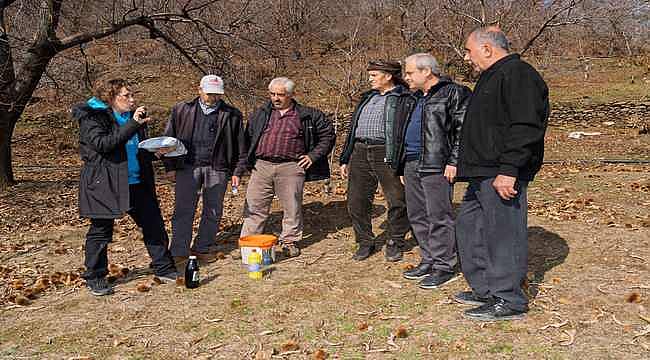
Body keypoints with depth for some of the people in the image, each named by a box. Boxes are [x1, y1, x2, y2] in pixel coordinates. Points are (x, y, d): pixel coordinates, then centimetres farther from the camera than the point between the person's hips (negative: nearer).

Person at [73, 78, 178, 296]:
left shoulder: (134, 115, 11)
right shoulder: (91, 117, -9)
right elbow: (102, 144, -26)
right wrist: (133, 125, -28)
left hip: (137, 182, 6)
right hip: (104, 184, -6)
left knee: (154, 225, 7)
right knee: (100, 231, 5)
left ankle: (164, 269, 21)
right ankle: (95, 278, 20)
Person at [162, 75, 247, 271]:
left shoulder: (232, 115, 7)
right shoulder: (181, 110, 7)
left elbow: (240, 146, 9)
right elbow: (169, 138, 10)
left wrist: (237, 172, 5)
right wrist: (170, 166, 4)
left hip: (217, 169, 1)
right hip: (187, 167, -1)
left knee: (213, 213, 8)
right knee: (183, 211, -2)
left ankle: (203, 248, 23)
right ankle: (179, 253, 5)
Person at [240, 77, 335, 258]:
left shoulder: (307, 115, 6)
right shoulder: (260, 114, 14)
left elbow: (328, 134, 11)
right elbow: (248, 137, 22)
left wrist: (313, 155, 4)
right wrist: (247, 161, 13)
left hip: (291, 168, -2)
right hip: (261, 166, 2)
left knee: (291, 207, 5)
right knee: (254, 206, 2)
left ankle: (290, 241, 21)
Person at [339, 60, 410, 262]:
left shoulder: (403, 98, 0)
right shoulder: (367, 97, 22)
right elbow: (353, 129, 24)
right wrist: (345, 159, 19)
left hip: (388, 156, -6)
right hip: (360, 153, 6)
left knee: (396, 202, 1)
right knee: (356, 202, 5)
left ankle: (395, 243, 19)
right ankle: (365, 242, 20)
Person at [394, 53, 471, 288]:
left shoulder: (454, 93, -5)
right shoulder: (412, 99, 21)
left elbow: (463, 129, -12)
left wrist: (453, 161, -18)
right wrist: (402, 166, 22)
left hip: (436, 166, -9)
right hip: (411, 164, 9)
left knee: (439, 216, -6)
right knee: (417, 216, 12)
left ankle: (445, 267, 4)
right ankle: (429, 261, 24)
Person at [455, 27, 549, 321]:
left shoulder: (518, 75, -12)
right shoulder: (491, 77, 21)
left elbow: (525, 128, -22)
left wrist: (508, 170, -26)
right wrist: (467, 165, 20)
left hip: (501, 176, -11)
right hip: (482, 174, 11)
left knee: (503, 234, -4)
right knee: (469, 226, 16)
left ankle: (509, 302, 8)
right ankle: (485, 290, 27)